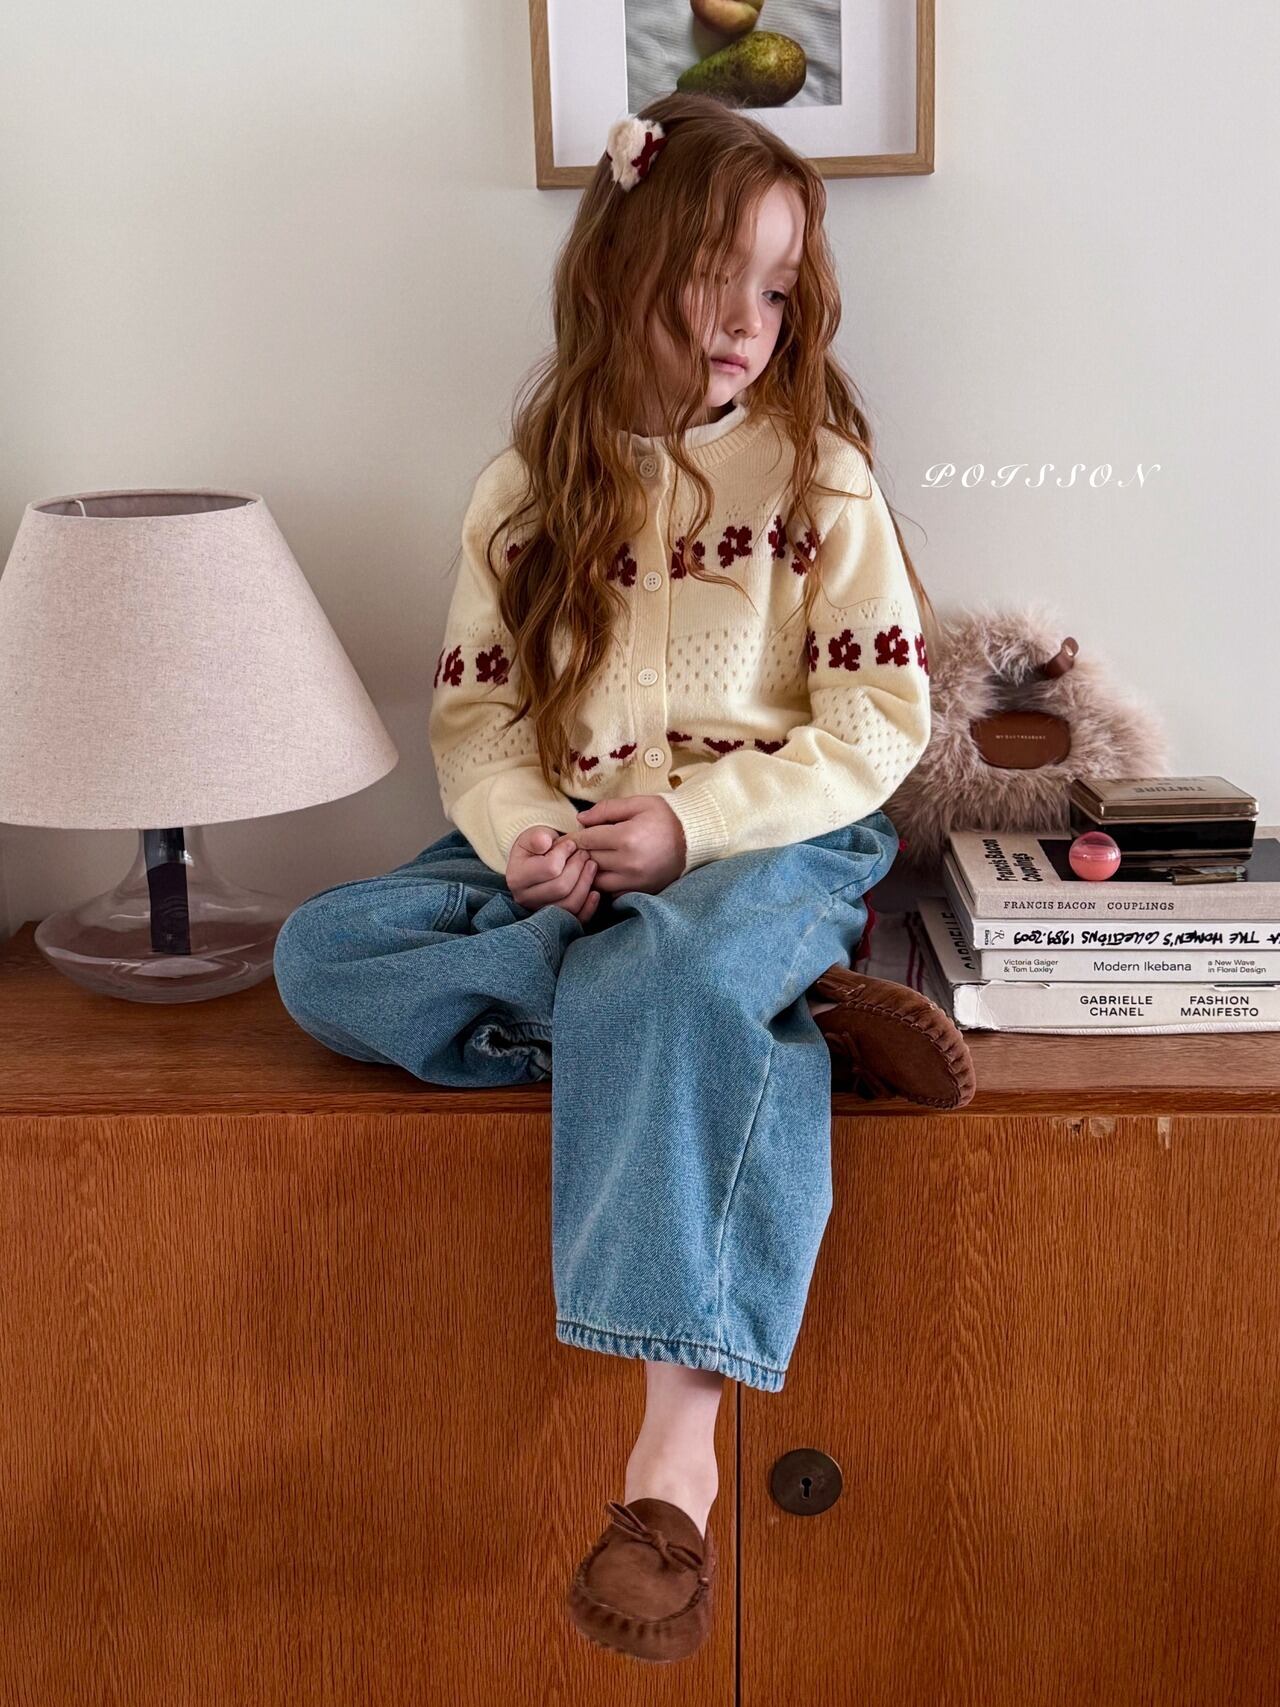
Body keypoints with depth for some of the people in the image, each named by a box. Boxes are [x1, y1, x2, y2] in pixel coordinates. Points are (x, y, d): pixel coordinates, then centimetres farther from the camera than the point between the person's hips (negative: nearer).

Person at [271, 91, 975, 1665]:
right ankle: (789, 1008, -25)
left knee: (659, 983, -38)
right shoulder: (527, 489, 8)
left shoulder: (818, 474, -1)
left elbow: (878, 723, -6)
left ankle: (677, 1443, -34)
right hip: (559, 853, 5)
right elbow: (475, 714, 6)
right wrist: (525, 833, -16)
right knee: (319, 957, -18)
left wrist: (689, 819, -18)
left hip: (768, 841, -4)